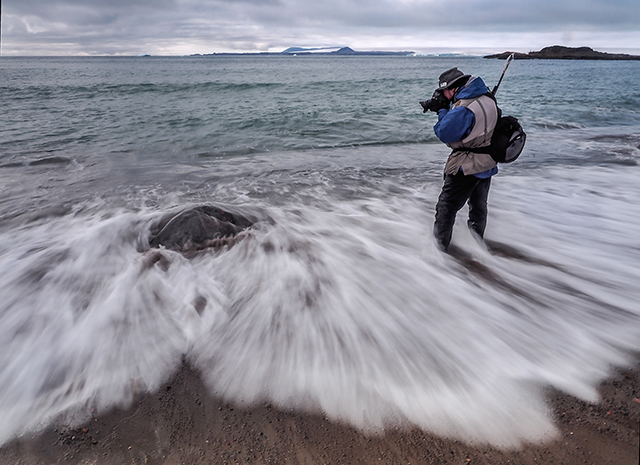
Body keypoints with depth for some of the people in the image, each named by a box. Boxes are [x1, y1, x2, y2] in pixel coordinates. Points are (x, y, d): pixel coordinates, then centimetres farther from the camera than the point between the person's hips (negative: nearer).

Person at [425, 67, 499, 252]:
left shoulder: (464, 108, -25)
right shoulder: (487, 97, 4)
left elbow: (444, 134, -20)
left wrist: (443, 110, -6)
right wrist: (444, 108, 5)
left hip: (467, 167, -9)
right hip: (488, 164, 9)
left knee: (446, 208, -1)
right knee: (479, 207, 23)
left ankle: (438, 248, 4)